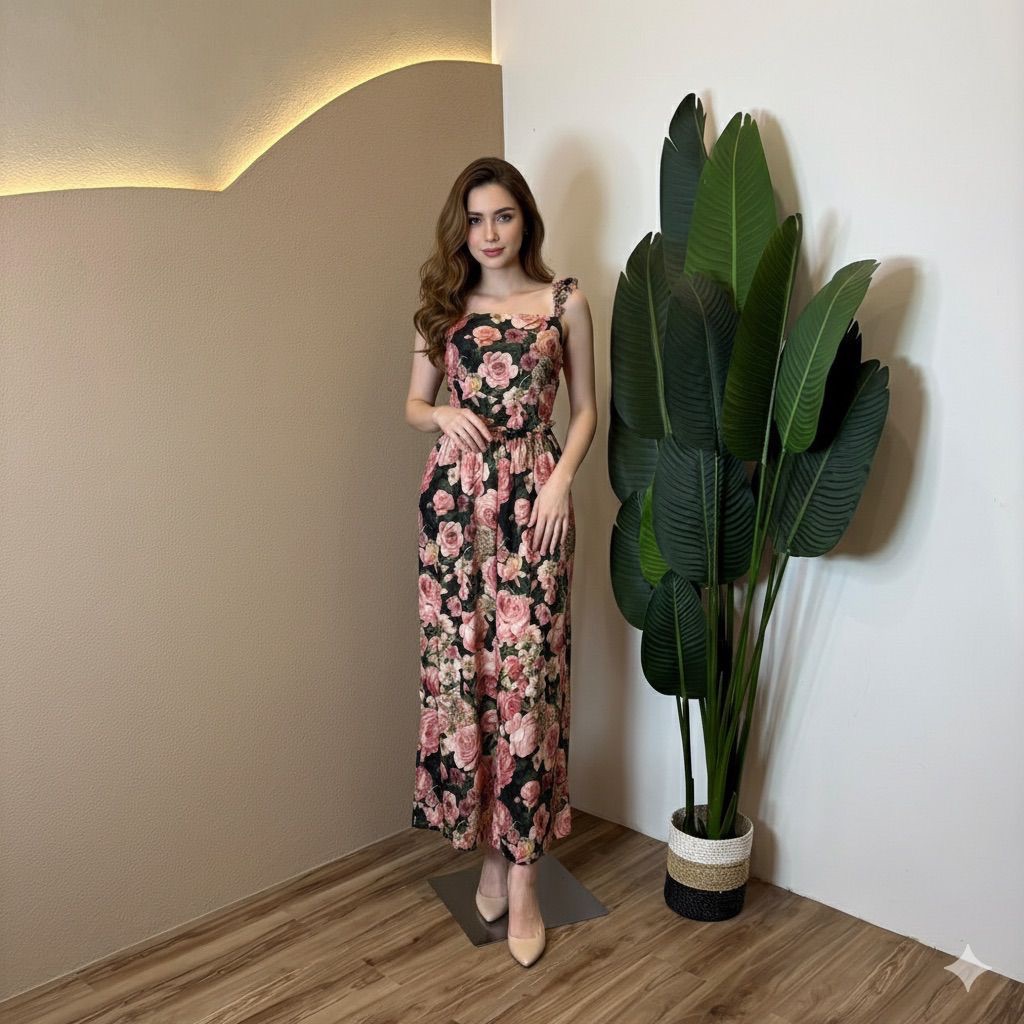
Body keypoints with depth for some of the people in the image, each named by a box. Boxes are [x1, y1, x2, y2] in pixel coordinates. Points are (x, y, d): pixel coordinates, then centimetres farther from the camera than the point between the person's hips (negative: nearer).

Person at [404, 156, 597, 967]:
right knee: (459, 667, 3)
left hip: (533, 498, -2)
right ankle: (488, 849, 21)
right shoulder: (443, 306, 11)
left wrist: (561, 481, -8)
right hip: (454, 496, 3)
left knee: (525, 674, -3)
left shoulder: (566, 303, 5)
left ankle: (523, 874, 10)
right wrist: (443, 415, -7)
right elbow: (413, 403, 15)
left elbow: (585, 408, 7)